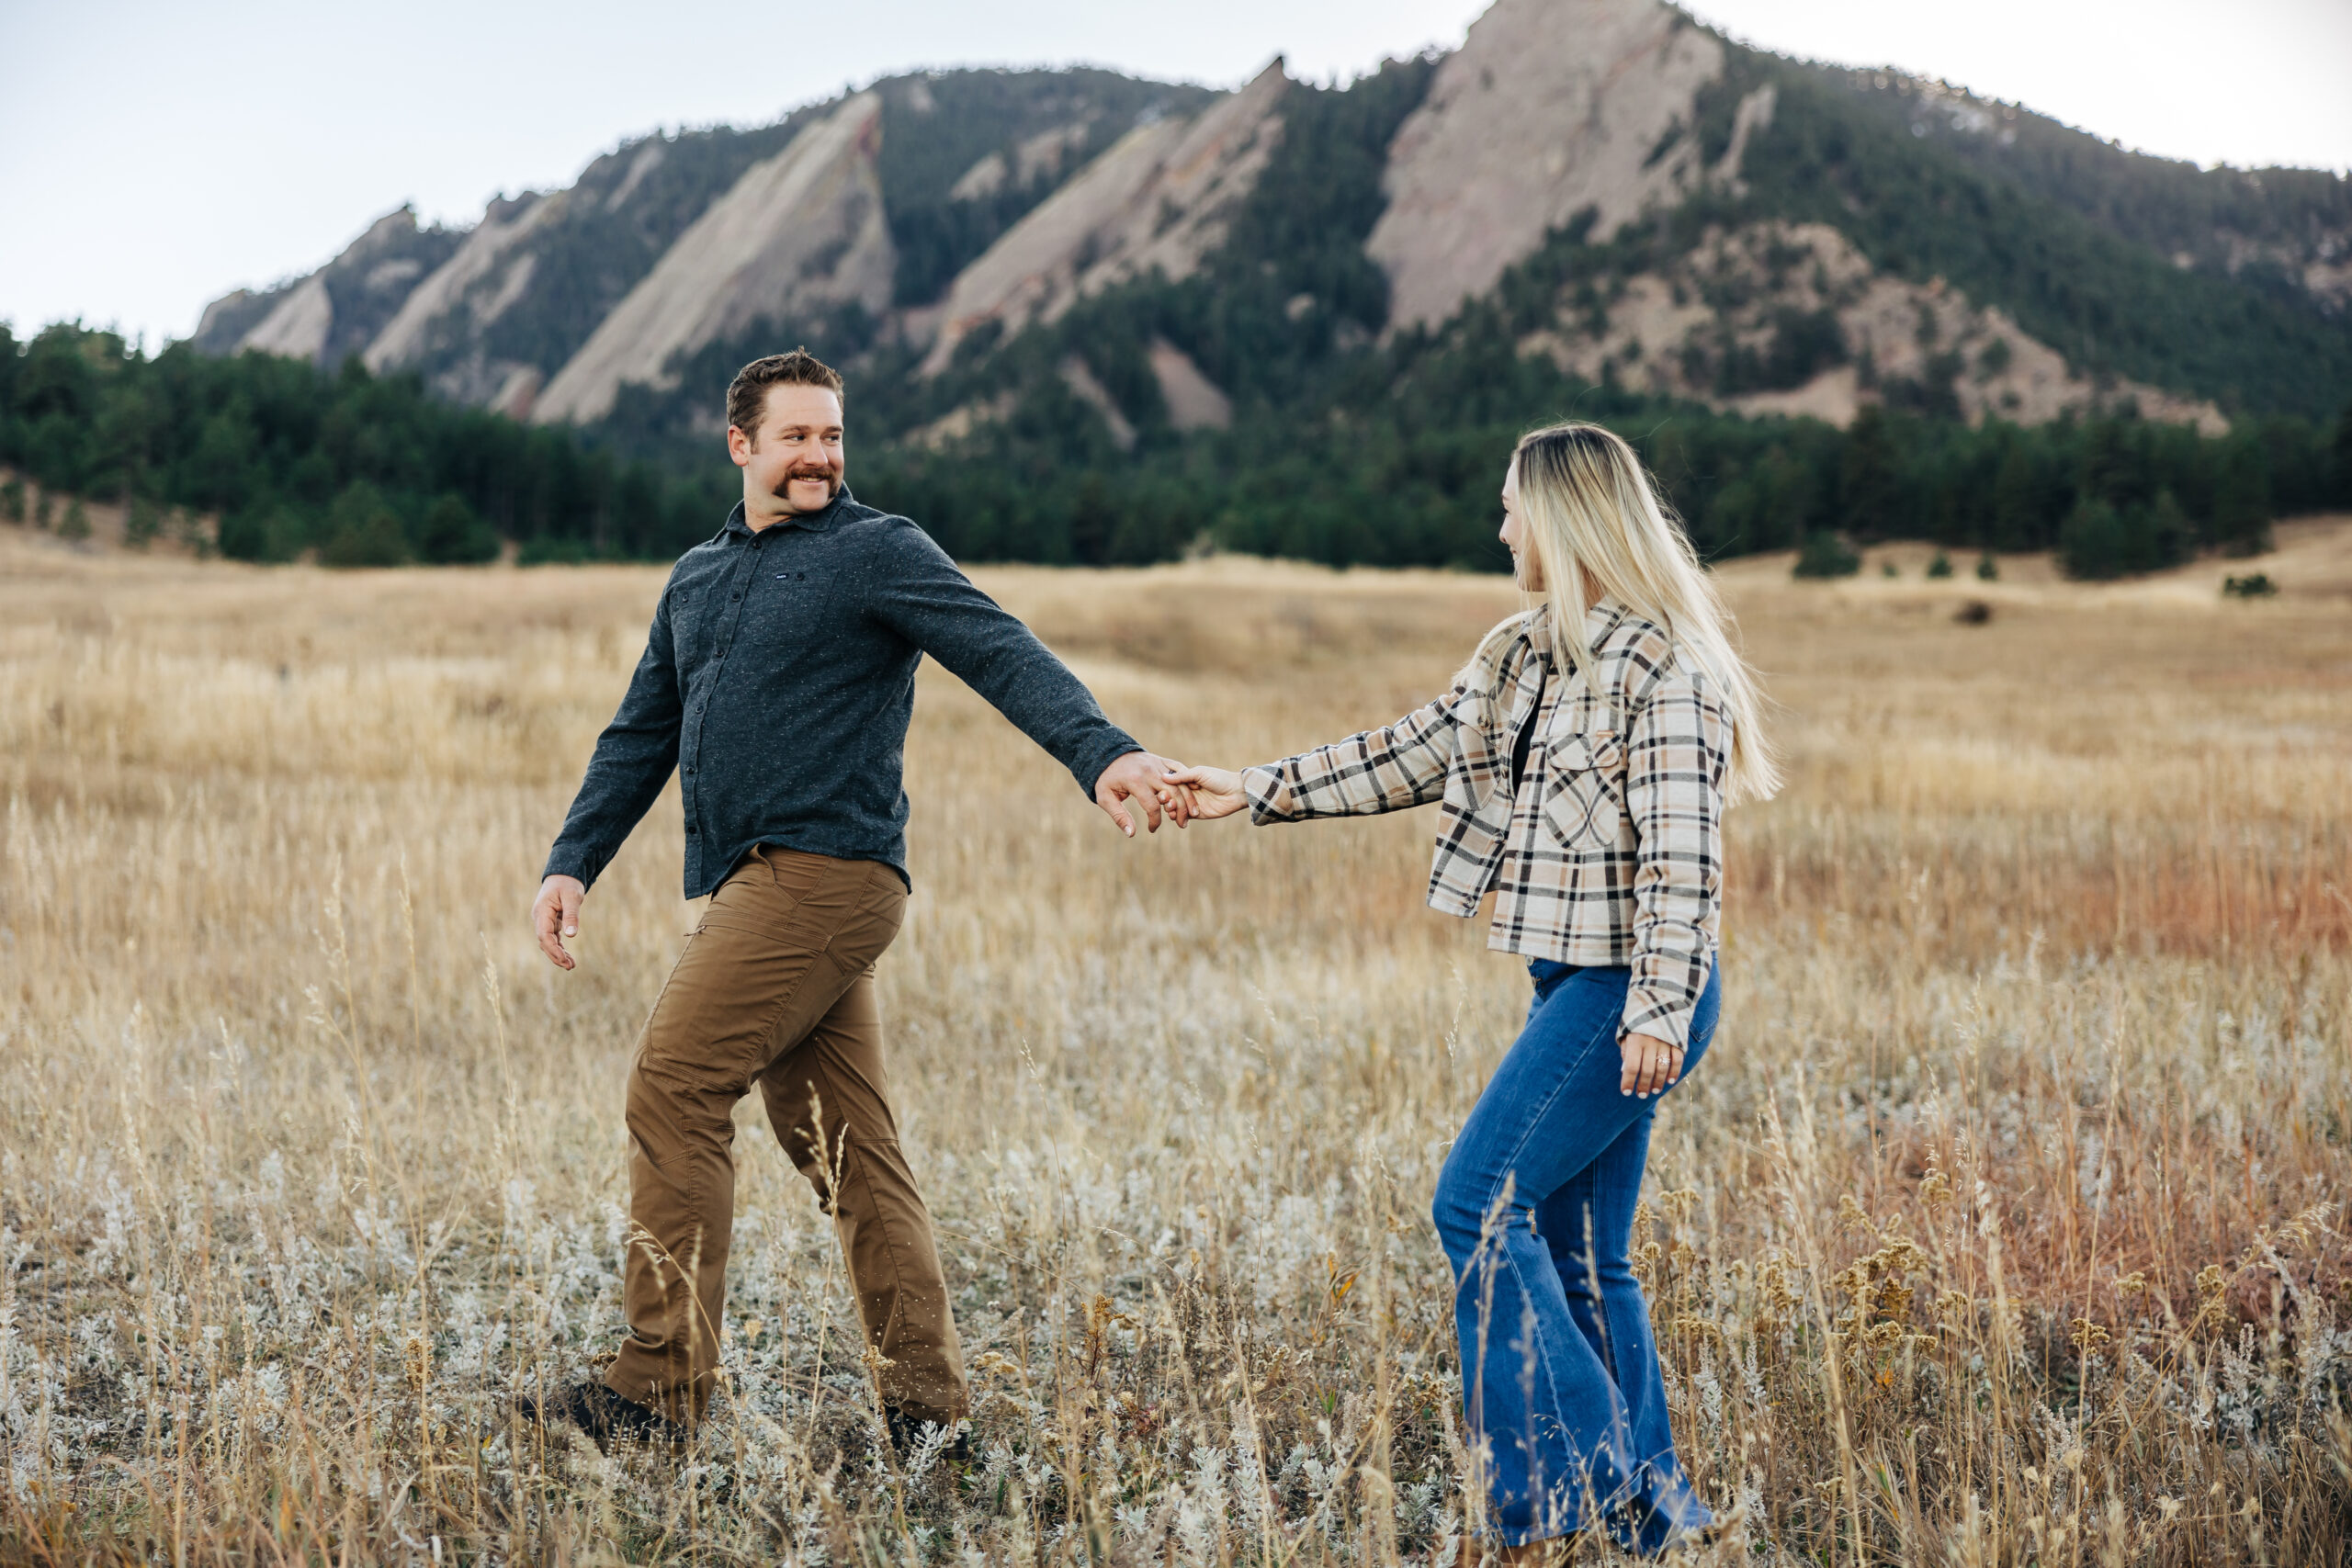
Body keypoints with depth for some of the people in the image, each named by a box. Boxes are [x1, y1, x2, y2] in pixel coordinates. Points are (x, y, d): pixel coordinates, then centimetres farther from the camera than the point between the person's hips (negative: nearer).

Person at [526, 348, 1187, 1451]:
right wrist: (572, 862, 15)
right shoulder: (697, 578, 22)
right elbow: (642, 734, 26)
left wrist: (1100, 751, -30)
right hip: (758, 888, 7)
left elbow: (1003, 654, -14)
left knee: (675, 1083, -14)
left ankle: (659, 1387, -11)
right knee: (845, 1148, 6)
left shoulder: (877, 551, 0)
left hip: (823, 869, -7)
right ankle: (927, 1404, 9)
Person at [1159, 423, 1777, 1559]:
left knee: (1480, 1201, -11)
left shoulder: (1667, 667, -13)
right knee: (1574, 1253, 9)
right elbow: (1412, 755, 19)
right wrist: (1253, 792, 16)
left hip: (1631, 988, -9)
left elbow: (1682, 855, -19)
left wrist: (1659, 1009, -23)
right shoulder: (1525, 656, 14)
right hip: (1572, 980, 9)